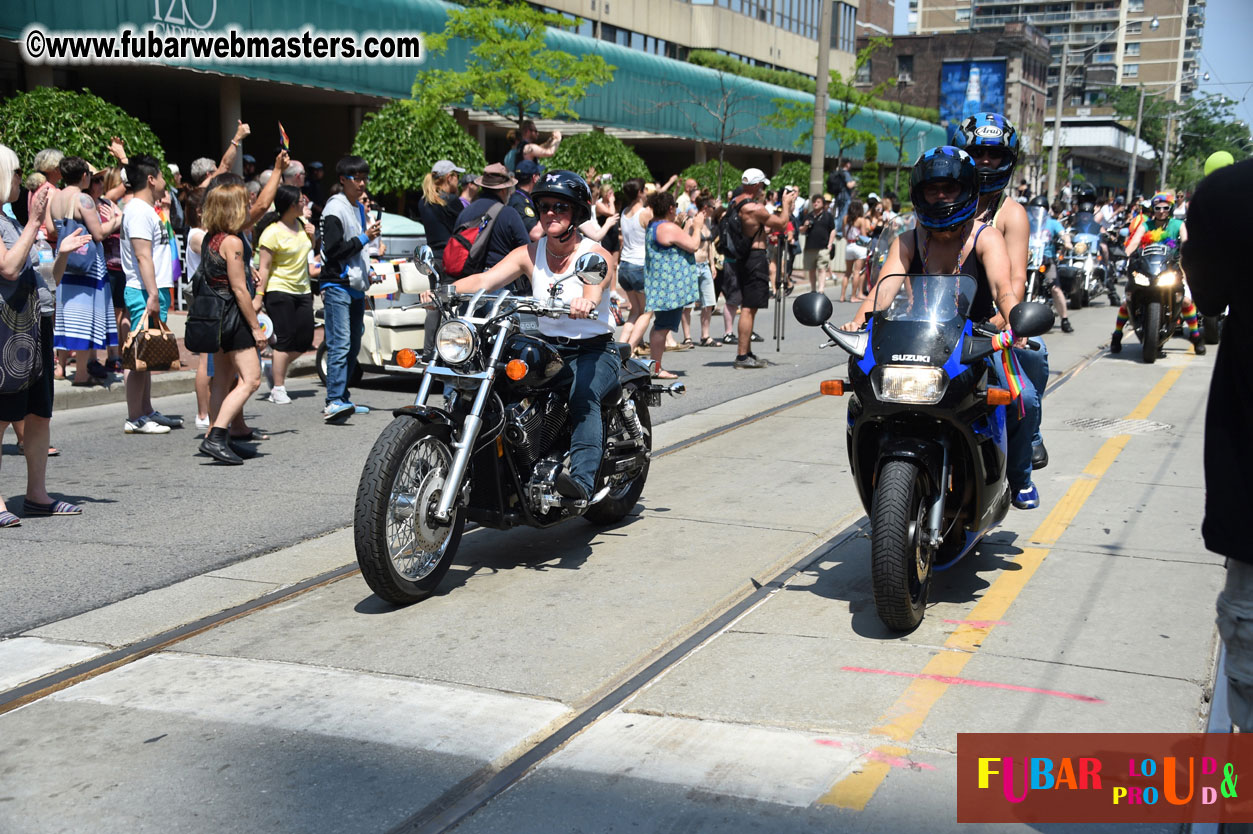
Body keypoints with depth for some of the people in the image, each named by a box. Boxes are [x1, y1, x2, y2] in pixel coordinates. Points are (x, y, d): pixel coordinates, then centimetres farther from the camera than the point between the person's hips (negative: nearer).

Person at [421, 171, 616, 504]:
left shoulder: (597, 256, -7)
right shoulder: (529, 253, 5)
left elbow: (594, 291, -31)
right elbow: (486, 279, -9)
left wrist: (585, 302, -56)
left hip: (595, 351, -4)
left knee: (583, 396, -35)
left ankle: (582, 480, -45)